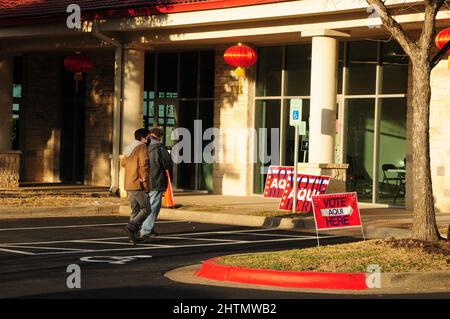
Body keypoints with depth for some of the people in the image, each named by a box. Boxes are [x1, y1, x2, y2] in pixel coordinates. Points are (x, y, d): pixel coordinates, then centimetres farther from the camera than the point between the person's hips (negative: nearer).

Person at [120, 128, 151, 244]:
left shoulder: (128, 149, 14)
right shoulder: (142, 148, -12)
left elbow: (123, 162, 26)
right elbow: (144, 165, -21)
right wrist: (145, 178, -14)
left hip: (129, 185, 9)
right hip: (139, 186, -9)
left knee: (135, 210, 12)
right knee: (146, 209, -4)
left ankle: (134, 236, 8)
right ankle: (131, 227, -20)